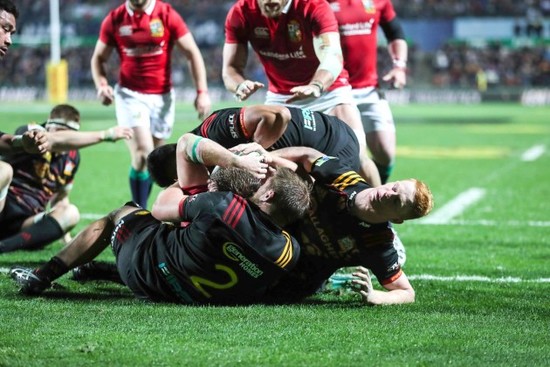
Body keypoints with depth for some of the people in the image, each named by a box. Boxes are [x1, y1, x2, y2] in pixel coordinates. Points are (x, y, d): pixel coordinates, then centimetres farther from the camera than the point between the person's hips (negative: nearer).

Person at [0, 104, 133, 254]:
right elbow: (56, 141, -30)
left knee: (71, 213, -22)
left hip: (26, 222, 5)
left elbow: (60, 197, 24)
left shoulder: (72, 157, 12)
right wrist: (105, 135, -32)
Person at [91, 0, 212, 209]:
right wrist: (101, 85, -10)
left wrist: (202, 92, -9)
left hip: (162, 96, 1)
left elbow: (192, 53, -2)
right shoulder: (114, 20, -2)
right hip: (130, 95, -1)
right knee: (143, 153, -17)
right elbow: (99, 58, 9)